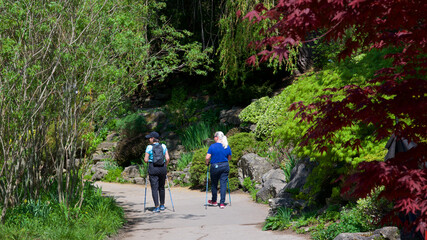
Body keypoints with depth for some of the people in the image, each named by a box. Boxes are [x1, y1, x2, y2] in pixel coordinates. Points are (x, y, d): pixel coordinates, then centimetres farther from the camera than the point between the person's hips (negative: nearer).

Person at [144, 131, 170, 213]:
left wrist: (145, 159, 16)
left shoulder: (149, 147, -6)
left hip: (153, 168, -4)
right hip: (162, 168, 4)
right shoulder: (163, 146, 5)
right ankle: (162, 205, 24)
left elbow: (146, 160, -6)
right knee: (161, 187, 17)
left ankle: (157, 207, -7)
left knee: (154, 188, -1)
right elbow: (167, 158, 0)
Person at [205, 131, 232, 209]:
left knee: (214, 184, 14)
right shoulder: (227, 147, 2)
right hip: (225, 166, 3)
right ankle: (222, 203, -4)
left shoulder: (212, 146, -11)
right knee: (223, 184, 2)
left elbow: (207, 157, -14)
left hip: (215, 167, -2)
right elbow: (229, 158, 11)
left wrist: (207, 163, 5)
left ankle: (214, 201, 29)